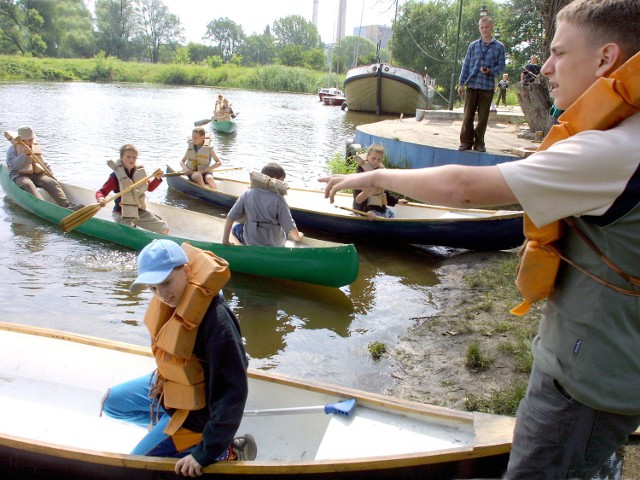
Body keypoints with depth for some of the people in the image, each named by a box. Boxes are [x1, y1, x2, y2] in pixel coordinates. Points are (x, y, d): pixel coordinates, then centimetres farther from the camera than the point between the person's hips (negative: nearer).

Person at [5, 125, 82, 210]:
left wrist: (51, 174, 12)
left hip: (37, 175, 4)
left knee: (52, 183, -26)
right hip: (20, 176, -4)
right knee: (28, 185, -39)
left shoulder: (36, 148, 23)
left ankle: (66, 204, -48)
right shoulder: (13, 149, 8)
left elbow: (45, 164, 26)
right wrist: (24, 154, -17)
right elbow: (13, 165, -9)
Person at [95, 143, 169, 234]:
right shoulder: (116, 176, -13)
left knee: (164, 229, 1)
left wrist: (157, 179, -1)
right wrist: (101, 199, -38)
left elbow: (150, 188, 17)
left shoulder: (140, 173, 2)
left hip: (140, 211, 5)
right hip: (122, 213, -5)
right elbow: (101, 192, -16)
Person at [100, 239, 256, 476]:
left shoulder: (216, 320, -39)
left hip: (191, 411, -9)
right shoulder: (174, 298, -13)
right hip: (168, 385, 9)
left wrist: (206, 453, -31)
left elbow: (232, 392, -36)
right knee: (112, 403, 21)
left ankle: (226, 453, 3)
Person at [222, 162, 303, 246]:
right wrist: (297, 237, 6)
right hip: (275, 245, 0)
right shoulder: (278, 199, -19)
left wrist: (225, 241, 3)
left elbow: (230, 218, -7)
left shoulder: (247, 194, -10)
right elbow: (290, 227, -16)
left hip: (251, 242, 0)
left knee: (237, 227, 28)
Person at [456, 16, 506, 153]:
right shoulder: (473, 45, 9)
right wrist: (461, 83, 3)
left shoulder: (499, 47, 5)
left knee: (483, 117, 4)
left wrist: (490, 71, -16)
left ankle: (479, 143, 14)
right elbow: (466, 65, 9)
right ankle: (466, 141, 8)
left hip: (488, 86, -1)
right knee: (468, 115, 0)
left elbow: (501, 67, 3)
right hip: (472, 85, 1)